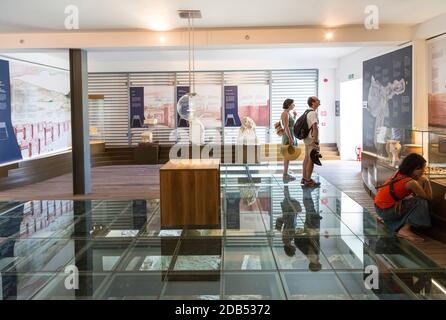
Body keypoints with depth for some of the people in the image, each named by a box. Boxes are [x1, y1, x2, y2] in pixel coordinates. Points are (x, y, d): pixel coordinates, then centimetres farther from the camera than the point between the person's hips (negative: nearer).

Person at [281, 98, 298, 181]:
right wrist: (290, 139, -24)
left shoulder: (289, 113, 13)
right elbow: (286, 127, -21)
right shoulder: (285, 113, -16)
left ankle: (286, 171, 29)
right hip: (288, 136, -10)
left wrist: (295, 116, 11)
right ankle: (286, 174, -5)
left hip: (292, 135, 10)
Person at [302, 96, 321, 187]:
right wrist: (316, 142, -25)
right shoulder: (313, 113, -18)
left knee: (307, 158, 13)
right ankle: (308, 181, 0)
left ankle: (304, 178, 20)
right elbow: (315, 128, -26)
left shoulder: (308, 112, 12)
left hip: (307, 138, 10)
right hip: (312, 139, -10)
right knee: (311, 160, -4)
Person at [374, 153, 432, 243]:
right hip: (386, 210, -8)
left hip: (379, 206, 8)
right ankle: (404, 230, -13)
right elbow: (428, 197, -11)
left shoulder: (399, 173, 0)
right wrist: (426, 181, -7)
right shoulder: (411, 182, -22)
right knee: (421, 202, -14)